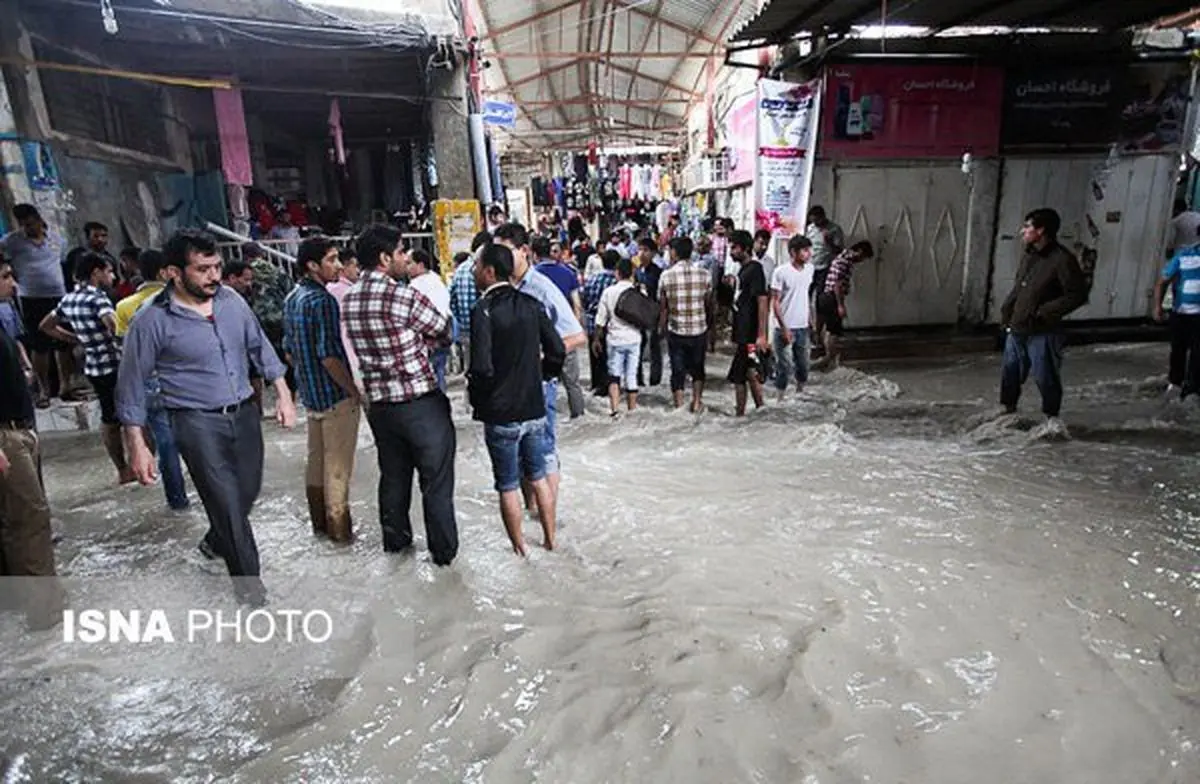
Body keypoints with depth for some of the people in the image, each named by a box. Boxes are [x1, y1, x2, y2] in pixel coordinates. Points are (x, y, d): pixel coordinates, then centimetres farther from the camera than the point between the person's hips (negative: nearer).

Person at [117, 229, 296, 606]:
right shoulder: (153, 320, -12)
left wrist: (283, 395, 10)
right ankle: (249, 585, 13)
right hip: (198, 423, -5)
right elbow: (132, 385, -4)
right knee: (228, 503, -4)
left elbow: (260, 348, 13)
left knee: (248, 492, 16)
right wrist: (137, 446, -5)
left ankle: (217, 542, 48)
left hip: (244, 414, 5)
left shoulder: (232, 301, 1)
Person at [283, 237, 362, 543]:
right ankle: (339, 528, 12)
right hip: (336, 396, -9)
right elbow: (329, 356, -24)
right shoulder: (322, 301, -20)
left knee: (316, 460, 18)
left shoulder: (292, 299, 9)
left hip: (310, 394, 9)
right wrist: (355, 391, -16)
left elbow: (289, 351, 15)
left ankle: (319, 521, 30)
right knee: (337, 466, 2)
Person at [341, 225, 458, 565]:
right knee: (436, 480, 8)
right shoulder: (405, 297, -18)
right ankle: (444, 550, 20)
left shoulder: (349, 300, 3)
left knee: (393, 476, 22)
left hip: (380, 404, 7)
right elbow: (447, 332, -6)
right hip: (421, 403, -6)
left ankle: (395, 539, 38)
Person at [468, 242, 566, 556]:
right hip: (534, 408, 5)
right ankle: (550, 541, 29)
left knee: (508, 486, 10)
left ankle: (520, 550, 22)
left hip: (501, 414, -5)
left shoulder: (484, 309, -16)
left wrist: (475, 394, -5)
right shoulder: (531, 304, 1)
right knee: (539, 477, 19)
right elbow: (557, 350, 1)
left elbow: (482, 366, -23)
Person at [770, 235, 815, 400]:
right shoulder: (781, 272, -14)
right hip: (785, 328, -6)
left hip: (803, 327, 6)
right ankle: (781, 398, 11)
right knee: (785, 366, -1)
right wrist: (784, 328, -16)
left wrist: (810, 317, 15)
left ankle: (800, 393, 33)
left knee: (803, 363, 14)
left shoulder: (809, 269, 4)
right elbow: (775, 302, -13)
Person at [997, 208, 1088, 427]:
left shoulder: (1062, 260, -14)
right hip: (1016, 329, 7)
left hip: (1042, 333, -7)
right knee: (1010, 372, 14)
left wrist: (1044, 312, -19)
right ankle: (1008, 408, 31)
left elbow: (1078, 295, -15)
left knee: (1045, 376, 2)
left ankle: (1051, 415, 21)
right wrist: (1006, 309, 9)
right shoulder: (1029, 256, 10)